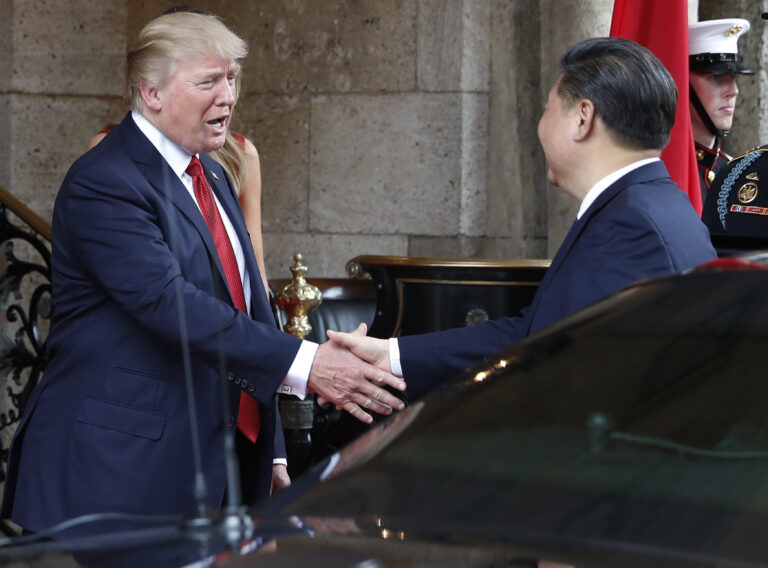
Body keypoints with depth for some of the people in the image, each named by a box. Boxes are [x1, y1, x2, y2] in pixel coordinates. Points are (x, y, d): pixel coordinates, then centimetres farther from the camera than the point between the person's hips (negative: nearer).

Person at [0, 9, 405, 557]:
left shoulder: (212, 178, 17)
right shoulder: (103, 183, -13)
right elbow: (169, 302, -26)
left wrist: (268, 454, 19)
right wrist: (302, 364, -33)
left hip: (215, 460, 8)